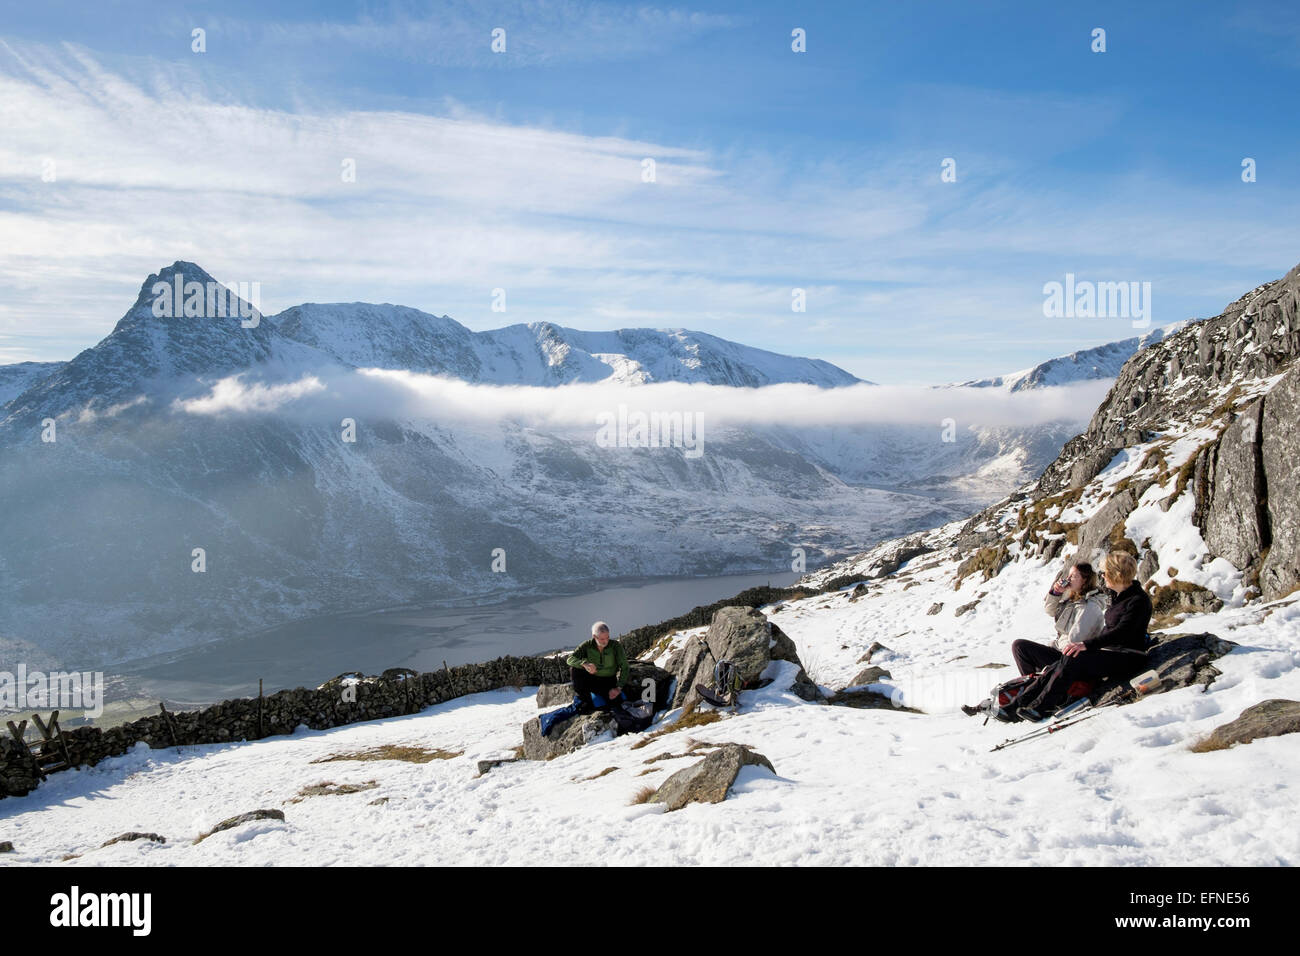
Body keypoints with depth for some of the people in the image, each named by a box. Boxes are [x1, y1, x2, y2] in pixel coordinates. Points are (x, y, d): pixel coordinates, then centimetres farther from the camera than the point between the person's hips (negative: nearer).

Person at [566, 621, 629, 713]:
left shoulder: (615, 646, -14)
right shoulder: (587, 646, -11)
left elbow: (624, 668, -12)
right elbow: (570, 659, -19)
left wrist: (618, 688, -22)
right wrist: (584, 664, -40)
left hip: (609, 682, -2)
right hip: (592, 679, 2)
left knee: (612, 700, -33)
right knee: (574, 669, -25)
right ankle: (585, 701, -14)